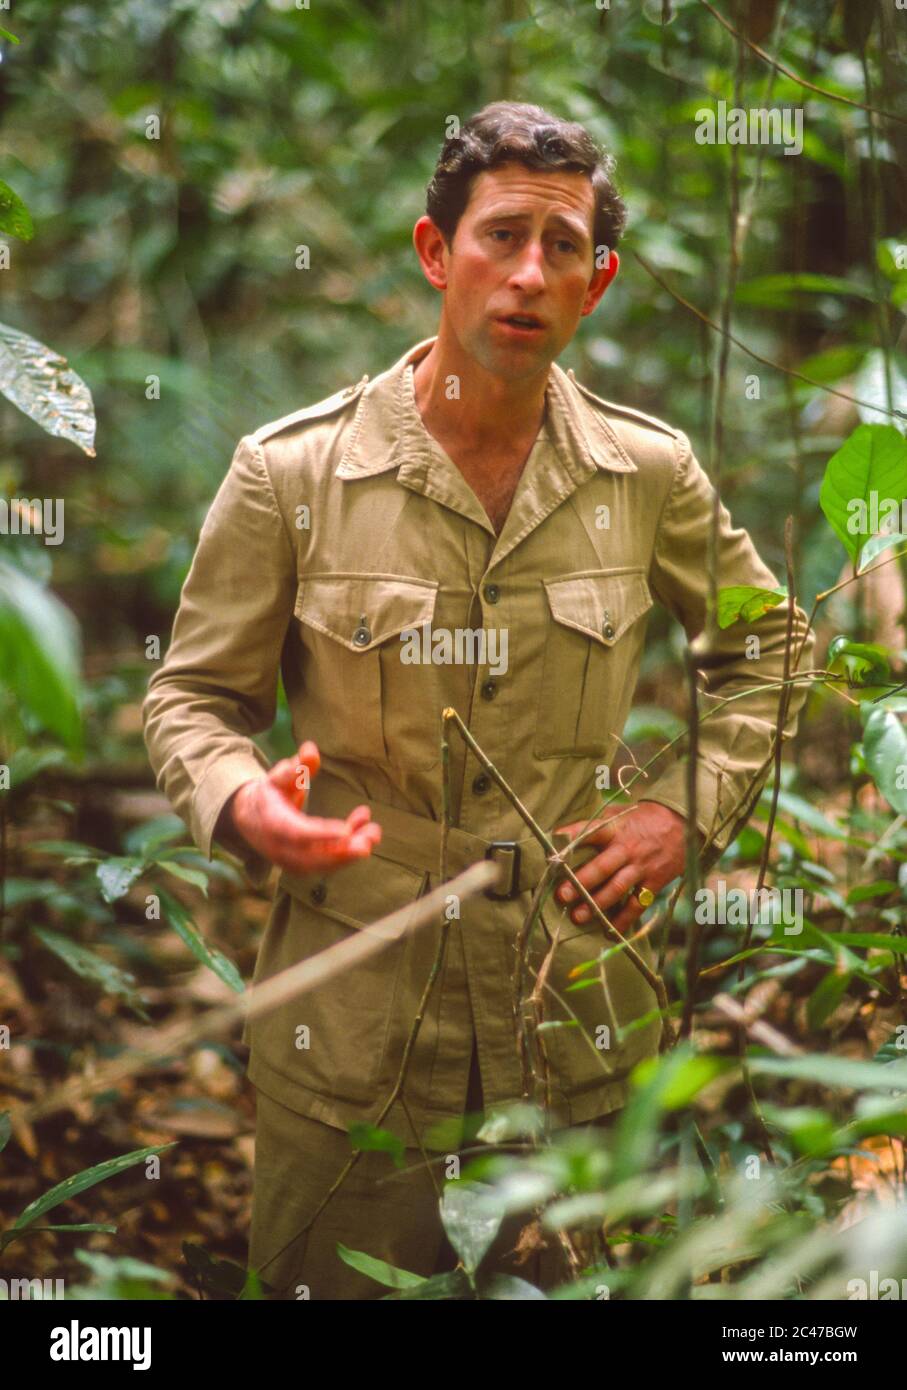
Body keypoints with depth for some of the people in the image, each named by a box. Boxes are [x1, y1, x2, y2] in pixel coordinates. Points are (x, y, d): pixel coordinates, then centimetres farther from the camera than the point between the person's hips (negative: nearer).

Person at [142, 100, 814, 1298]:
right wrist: (242, 802, -20)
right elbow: (192, 695, 2)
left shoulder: (650, 472, -1)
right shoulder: (290, 473, -8)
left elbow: (768, 645, 15)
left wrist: (691, 806, 1)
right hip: (351, 1023, -2)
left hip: (578, 1018, 2)